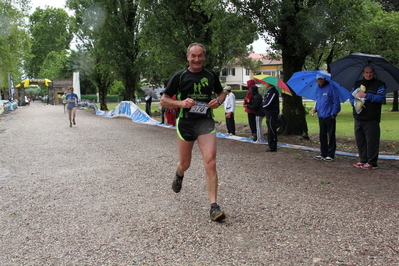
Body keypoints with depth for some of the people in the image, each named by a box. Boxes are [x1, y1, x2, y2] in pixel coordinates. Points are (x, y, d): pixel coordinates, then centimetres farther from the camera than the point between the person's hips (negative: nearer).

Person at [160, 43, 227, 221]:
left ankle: (214, 206, -10)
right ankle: (179, 175, 52)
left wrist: (218, 101, -2)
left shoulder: (211, 75, 6)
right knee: (185, 164, 13)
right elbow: (164, 100, 1)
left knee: (210, 163, -14)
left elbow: (221, 93, 22)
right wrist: (181, 103, -17)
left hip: (206, 123, 1)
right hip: (185, 123, 0)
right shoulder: (180, 76, -1)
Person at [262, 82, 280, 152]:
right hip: (269, 114, 10)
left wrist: (263, 103, -2)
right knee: (270, 131, 15)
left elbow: (267, 104, -20)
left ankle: (273, 147, 1)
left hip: (272, 115, -10)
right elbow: (265, 103, 21)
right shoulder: (269, 91, 14)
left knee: (272, 131, -5)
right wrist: (264, 102, 1)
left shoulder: (273, 92, -17)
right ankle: (271, 146, 23)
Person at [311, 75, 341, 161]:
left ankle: (330, 155, 5)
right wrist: (315, 109, 7)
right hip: (321, 116, 7)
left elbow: (336, 102, -10)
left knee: (331, 136, 0)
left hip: (329, 116, -7)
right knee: (322, 136, 10)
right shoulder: (317, 89, 14)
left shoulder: (331, 88, -7)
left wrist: (333, 113, -14)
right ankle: (323, 154, 19)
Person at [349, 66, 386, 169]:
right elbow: (351, 96, 15)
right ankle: (363, 160, 20)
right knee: (360, 140, 10)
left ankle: (372, 163, 1)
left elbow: (381, 98, -11)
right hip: (358, 117, 6)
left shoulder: (379, 84, 2)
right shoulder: (358, 83, 17)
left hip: (372, 119, -5)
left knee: (372, 140, -5)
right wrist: (354, 102, -6)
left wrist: (366, 95, -15)